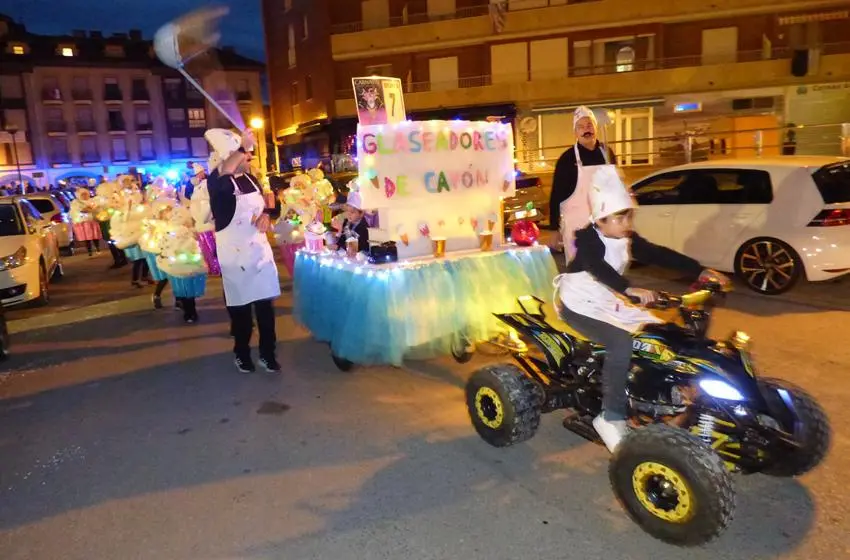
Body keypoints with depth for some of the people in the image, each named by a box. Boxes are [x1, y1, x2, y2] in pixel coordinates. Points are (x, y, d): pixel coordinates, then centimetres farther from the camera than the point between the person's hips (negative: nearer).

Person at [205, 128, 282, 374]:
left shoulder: (251, 180, 8)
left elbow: (265, 206, 20)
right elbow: (222, 177, -38)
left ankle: (267, 353, 17)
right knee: (240, 305, 4)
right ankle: (242, 353, 23)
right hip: (234, 252, -5)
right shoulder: (218, 181, -12)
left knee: (265, 302, 5)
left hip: (259, 248, 5)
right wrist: (243, 146, -32)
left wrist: (266, 215, -4)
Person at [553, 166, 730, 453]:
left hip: (608, 300, 9)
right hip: (579, 303, -9)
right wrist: (630, 289, -54)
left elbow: (659, 254, -3)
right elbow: (598, 267, -39)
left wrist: (700, 271, -12)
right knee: (621, 342, -30)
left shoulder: (628, 239, 3)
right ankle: (611, 417, -22)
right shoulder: (587, 239, -20)